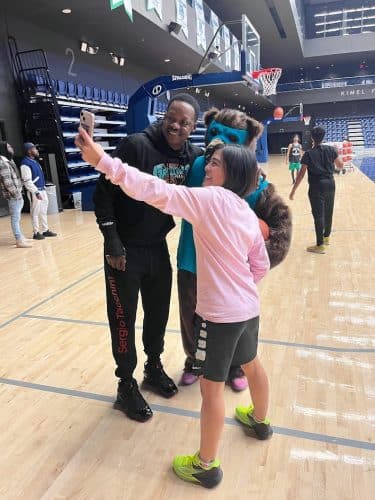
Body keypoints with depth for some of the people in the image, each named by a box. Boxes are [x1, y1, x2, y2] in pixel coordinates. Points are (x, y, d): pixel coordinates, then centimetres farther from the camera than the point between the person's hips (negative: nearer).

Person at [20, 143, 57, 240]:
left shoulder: (35, 161, 15)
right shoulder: (25, 163, -14)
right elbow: (27, 181, -19)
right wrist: (36, 192, -23)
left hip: (42, 190, 9)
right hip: (34, 192, -9)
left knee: (43, 211, 13)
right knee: (35, 212, -1)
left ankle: (45, 230, 21)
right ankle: (36, 233, 6)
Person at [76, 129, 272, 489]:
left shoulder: (211, 199, -18)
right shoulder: (247, 213, 5)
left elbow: (155, 191, -28)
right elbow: (261, 266, 10)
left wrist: (102, 161, -30)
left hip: (221, 313, -8)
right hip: (248, 307, 9)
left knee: (212, 387, 6)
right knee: (251, 363, 29)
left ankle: (205, 466, 25)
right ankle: (260, 421, 55)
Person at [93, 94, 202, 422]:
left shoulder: (193, 156, -2)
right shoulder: (136, 145, -19)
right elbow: (103, 193, -16)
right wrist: (113, 243, -16)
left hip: (158, 247, 5)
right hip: (124, 250, -5)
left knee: (159, 313, 16)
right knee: (124, 318, 7)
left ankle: (154, 368, 40)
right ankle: (126, 385, 26)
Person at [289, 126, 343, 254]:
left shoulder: (308, 154, -9)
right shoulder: (331, 149, 1)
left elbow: (301, 174, -11)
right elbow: (340, 165, 10)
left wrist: (293, 190, -6)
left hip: (316, 186, -5)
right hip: (330, 183, 5)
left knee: (318, 215, -3)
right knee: (328, 212, 19)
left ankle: (320, 245, 0)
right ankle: (326, 237, 37)